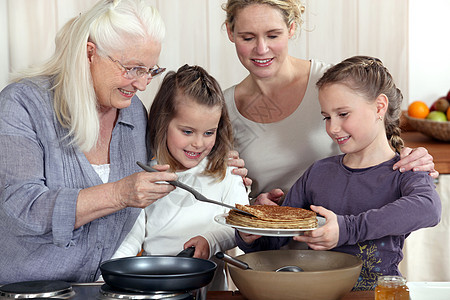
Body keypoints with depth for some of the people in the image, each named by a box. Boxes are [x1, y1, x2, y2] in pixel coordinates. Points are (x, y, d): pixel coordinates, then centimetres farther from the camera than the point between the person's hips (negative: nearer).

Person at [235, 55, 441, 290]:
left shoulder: (404, 173, -1)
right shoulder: (319, 173, 13)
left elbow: (428, 208, -26)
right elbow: (273, 238, 16)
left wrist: (348, 228, -33)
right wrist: (249, 238, -8)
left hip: (378, 291, -3)